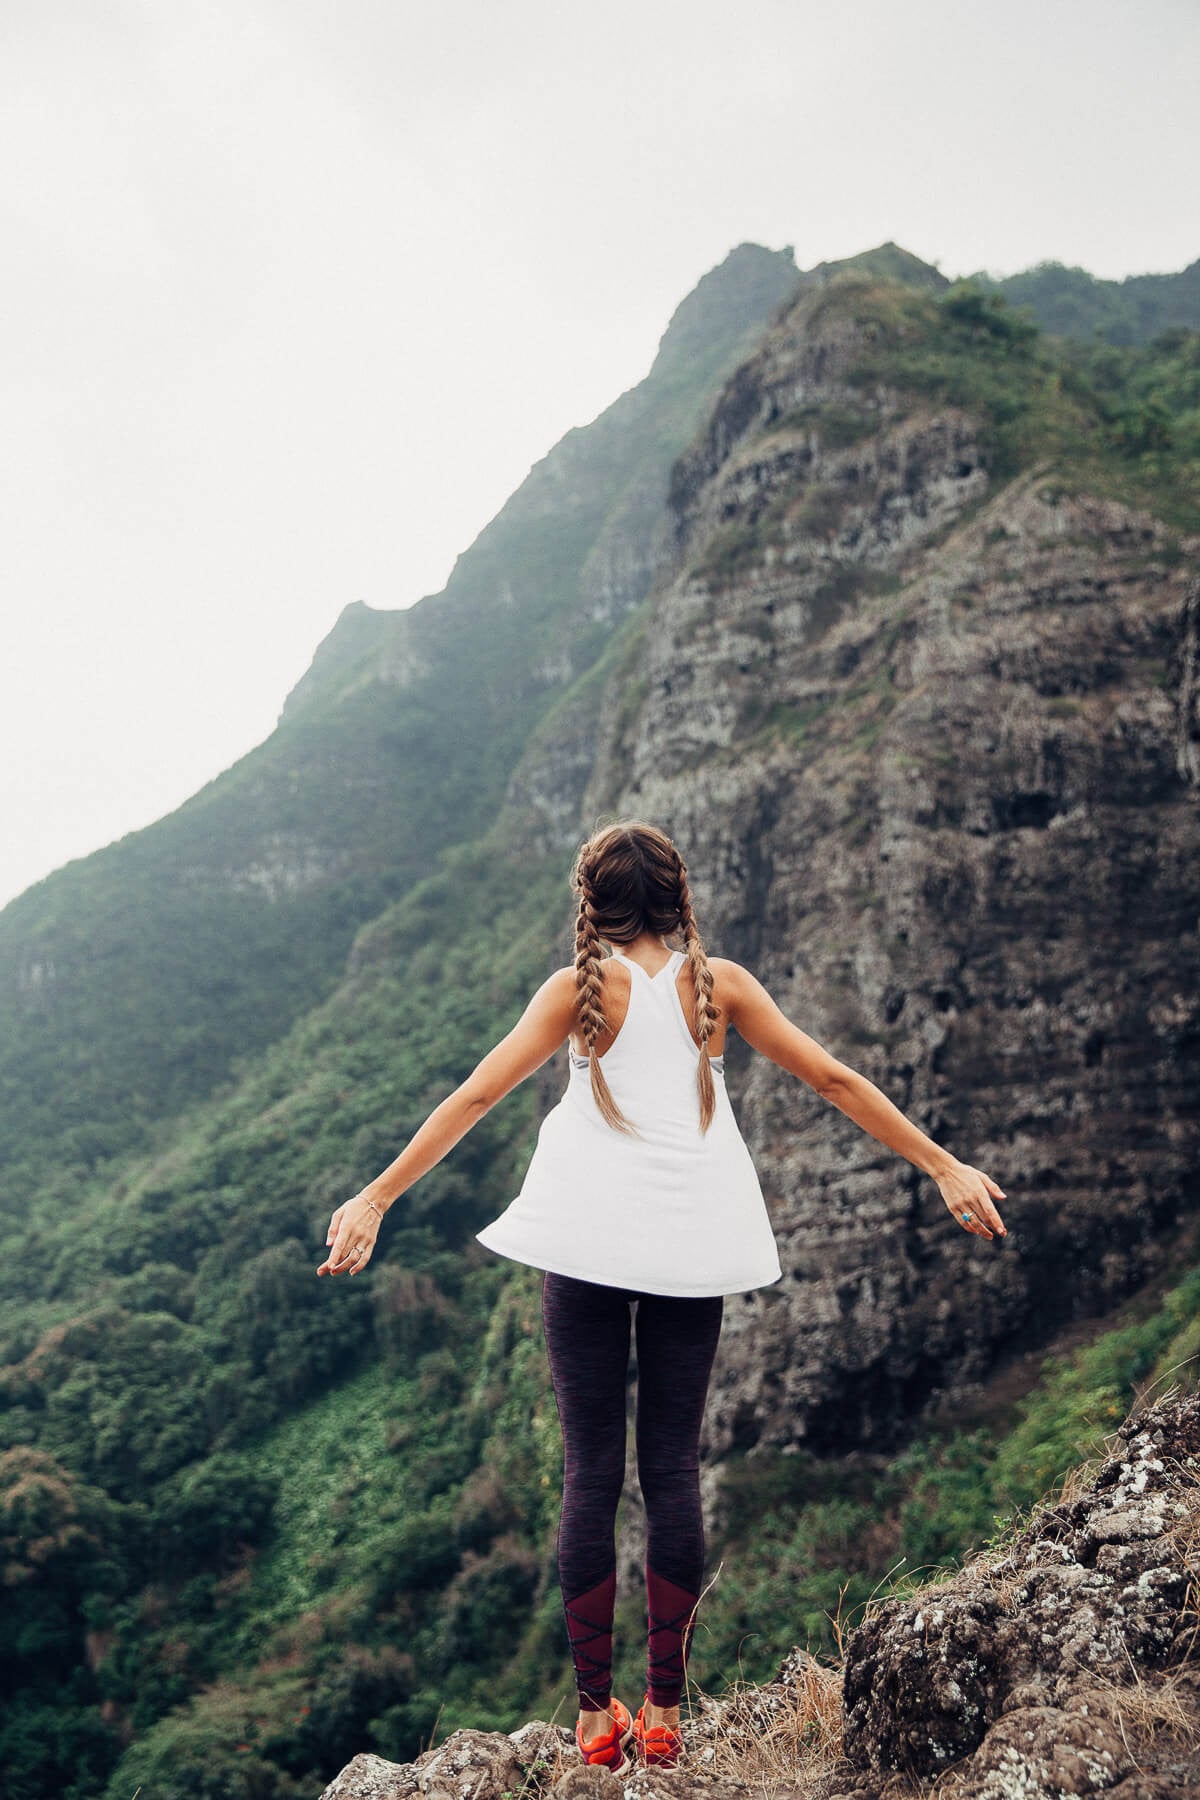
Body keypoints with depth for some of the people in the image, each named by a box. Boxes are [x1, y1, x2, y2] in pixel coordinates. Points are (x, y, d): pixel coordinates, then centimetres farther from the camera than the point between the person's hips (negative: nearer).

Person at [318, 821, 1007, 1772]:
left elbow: (475, 1097, -5)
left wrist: (376, 1198, -2)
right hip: (693, 1246, 2)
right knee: (674, 1467, 8)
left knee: (591, 1471, 5)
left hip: (589, 1242, -1)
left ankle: (596, 1717, 10)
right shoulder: (719, 983, 4)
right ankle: (663, 1712, 14)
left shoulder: (580, 989, 0)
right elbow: (834, 1078, 5)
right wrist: (944, 1166, 10)